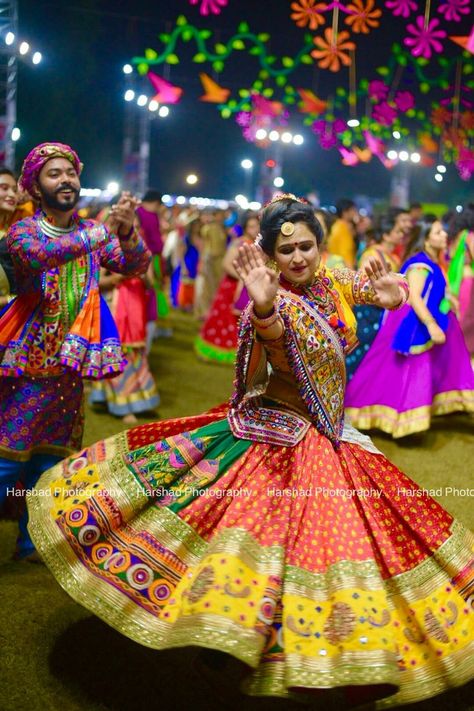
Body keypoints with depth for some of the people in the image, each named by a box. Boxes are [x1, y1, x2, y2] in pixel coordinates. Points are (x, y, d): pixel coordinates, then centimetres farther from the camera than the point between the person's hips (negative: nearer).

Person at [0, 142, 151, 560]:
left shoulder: (93, 232, 9)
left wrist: (127, 232, -24)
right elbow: (38, 255, -29)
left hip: (72, 362, 5)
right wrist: (104, 231, -35)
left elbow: (136, 265, -3)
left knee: (52, 454, 11)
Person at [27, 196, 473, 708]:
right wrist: (263, 307, -62)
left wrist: (390, 292, -8)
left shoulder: (335, 283, 3)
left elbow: (391, 296, 16)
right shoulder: (274, 299, -17)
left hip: (328, 437, 6)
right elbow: (279, 342, -40)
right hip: (277, 430, -6)